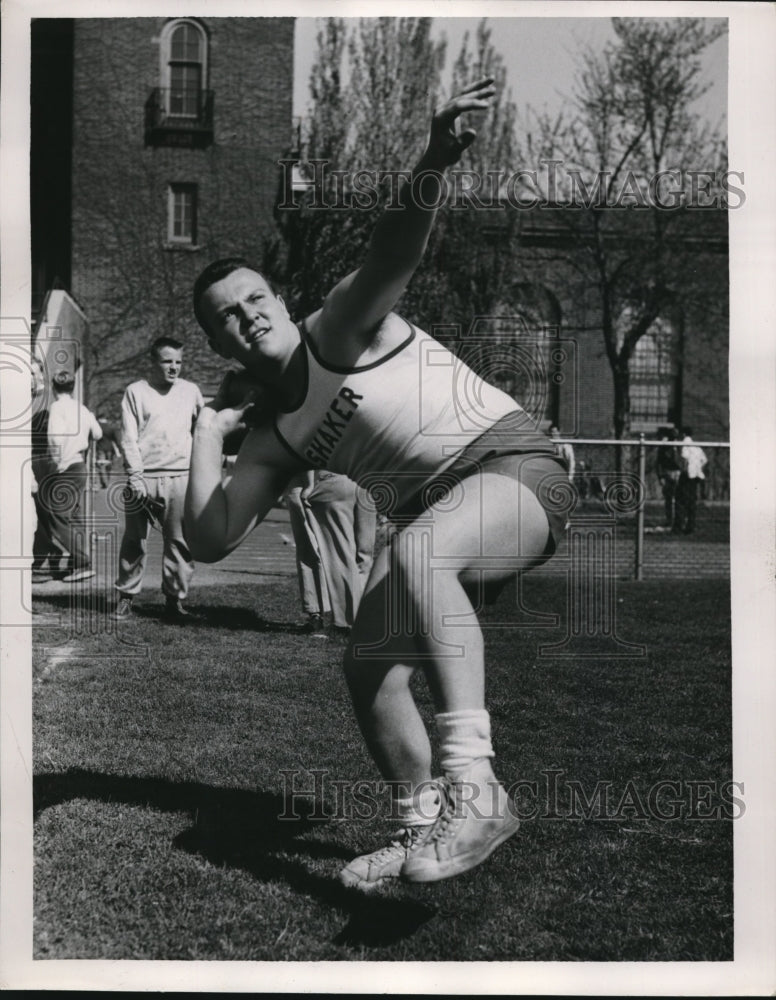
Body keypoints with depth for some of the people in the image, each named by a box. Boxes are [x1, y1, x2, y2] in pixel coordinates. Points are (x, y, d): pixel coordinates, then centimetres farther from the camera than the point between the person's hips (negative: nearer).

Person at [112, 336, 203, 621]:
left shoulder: (190, 391, 13)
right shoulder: (136, 391, 5)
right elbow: (129, 438, 0)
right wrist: (135, 475, -11)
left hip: (180, 477, 2)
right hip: (144, 477, -2)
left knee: (180, 541, 0)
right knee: (135, 540, 1)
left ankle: (175, 599, 9)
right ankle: (125, 596, 13)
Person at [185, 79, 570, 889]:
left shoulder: (339, 329, -6)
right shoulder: (275, 435, 9)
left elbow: (389, 256, -30)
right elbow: (208, 540, 2)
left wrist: (430, 170, -49)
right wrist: (208, 435, 1)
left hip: (512, 465, -7)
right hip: (434, 524, 8)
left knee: (417, 548, -38)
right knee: (368, 665, 0)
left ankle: (473, 786, -39)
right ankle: (420, 826, 22)